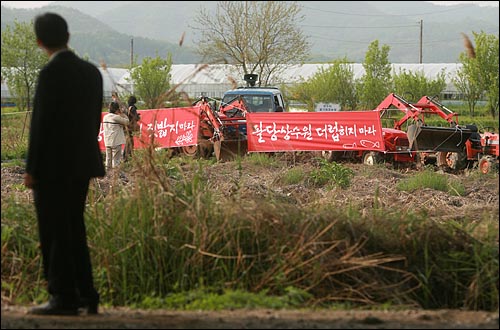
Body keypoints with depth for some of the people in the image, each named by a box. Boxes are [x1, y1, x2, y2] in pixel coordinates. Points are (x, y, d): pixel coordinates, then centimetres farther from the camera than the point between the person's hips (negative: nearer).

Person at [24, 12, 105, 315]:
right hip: (82, 165, 7)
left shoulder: (51, 74, -14)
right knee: (73, 230, 15)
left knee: (55, 233, 0)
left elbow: (41, 123, -15)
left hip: (53, 166, -7)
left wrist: (31, 169, -10)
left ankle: (64, 298, 2)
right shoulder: (91, 72, 8)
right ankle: (86, 295, 16)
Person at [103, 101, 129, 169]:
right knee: (116, 159, -3)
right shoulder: (116, 117, -14)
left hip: (107, 142, 7)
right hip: (116, 142, -7)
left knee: (108, 159, 12)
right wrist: (122, 114, 3)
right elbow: (126, 122, -7)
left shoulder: (105, 117, 8)